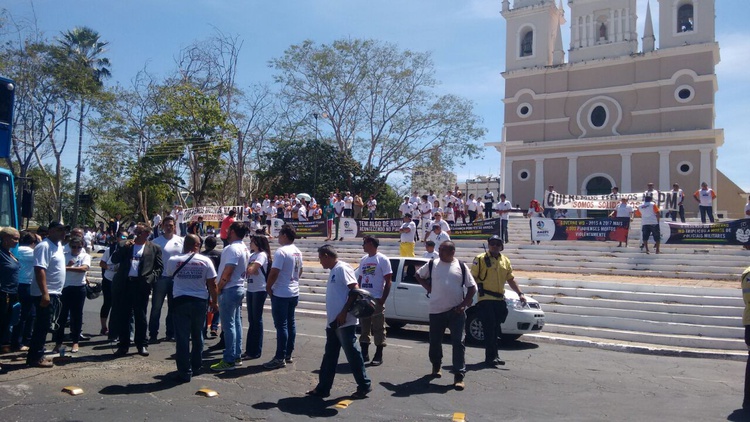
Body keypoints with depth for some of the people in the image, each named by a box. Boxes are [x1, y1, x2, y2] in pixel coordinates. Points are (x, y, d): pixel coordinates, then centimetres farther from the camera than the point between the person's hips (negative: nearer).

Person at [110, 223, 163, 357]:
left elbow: (159, 267, 6)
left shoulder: (154, 248, 8)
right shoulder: (124, 244, 14)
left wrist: (151, 278, -9)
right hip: (123, 284, 2)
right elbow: (114, 260, 6)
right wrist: (125, 247, -5)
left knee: (140, 316, 4)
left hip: (141, 285, -2)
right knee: (122, 316, 6)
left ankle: (141, 345, 15)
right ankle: (123, 345, 17)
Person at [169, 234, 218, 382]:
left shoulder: (173, 260, -4)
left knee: (182, 338, 3)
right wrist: (214, 301, 8)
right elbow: (212, 284, -3)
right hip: (200, 301, 1)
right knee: (197, 336, 17)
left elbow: (169, 274, 17)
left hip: (181, 300, -1)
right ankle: (196, 367, 28)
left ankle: (185, 372, 4)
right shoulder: (205, 261, -5)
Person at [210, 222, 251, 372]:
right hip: (240, 288, 10)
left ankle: (229, 360, -3)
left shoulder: (232, 249, -19)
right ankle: (237, 356, 20)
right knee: (236, 323, 14)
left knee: (228, 325, -6)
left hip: (229, 290, -10)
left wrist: (219, 288, -11)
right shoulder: (245, 249, 13)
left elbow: (227, 272, -23)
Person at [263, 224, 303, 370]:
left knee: (281, 325, -4)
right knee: (290, 323, 12)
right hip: (294, 292, 9)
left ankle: (280, 358, 0)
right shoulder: (298, 252, 10)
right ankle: (288, 355, 20)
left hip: (281, 294, -9)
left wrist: (268, 287, -7)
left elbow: (274, 272, -21)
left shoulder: (281, 251, -18)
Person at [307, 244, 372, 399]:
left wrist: (343, 313, -23)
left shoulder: (342, 268, -13)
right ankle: (323, 388, 19)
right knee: (329, 356, 12)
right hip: (333, 322, 10)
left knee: (352, 354, 0)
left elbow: (355, 290, -20)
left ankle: (364, 385, 13)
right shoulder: (333, 271, 17)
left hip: (344, 322, -10)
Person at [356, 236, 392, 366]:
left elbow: (388, 282, -9)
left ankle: (378, 356, 8)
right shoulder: (363, 260, 11)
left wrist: (383, 299, -15)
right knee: (364, 327, 11)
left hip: (376, 300, -6)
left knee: (378, 328, 1)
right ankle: (364, 353, 20)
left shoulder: (382, 259, -8)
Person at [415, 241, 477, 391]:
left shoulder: (461, 266, 2)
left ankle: (459, 376, -2)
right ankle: (436, 366, 37)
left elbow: (472, 287, 5)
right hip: (436, 311, 2)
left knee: (458, 343, -5)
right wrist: (428, 287, 5)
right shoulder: (432, 264, 4)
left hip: (456, 311, -2)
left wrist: (464, 304, -6)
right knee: (435, 341, 12)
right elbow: (418, 275, 21)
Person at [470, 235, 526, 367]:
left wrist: (520, 293, 9)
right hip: (485, 299, -5)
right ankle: (491, 356, -4)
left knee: (495, 330, 11)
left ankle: (492, 357, 19)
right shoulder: (480, 259, -2)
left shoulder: (505, 261, 15)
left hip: (500, 300, 5)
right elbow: (472, 277, -5)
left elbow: (511, 279, 19)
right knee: (489, 328, -8)